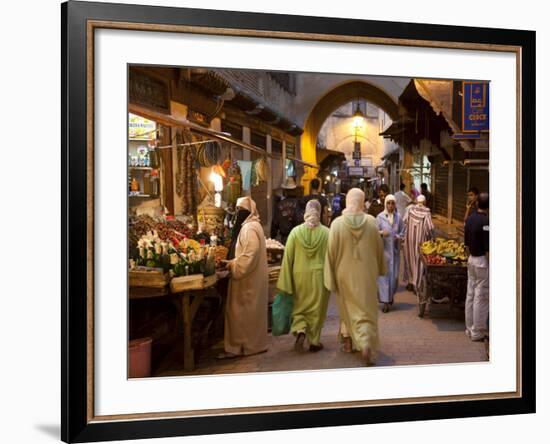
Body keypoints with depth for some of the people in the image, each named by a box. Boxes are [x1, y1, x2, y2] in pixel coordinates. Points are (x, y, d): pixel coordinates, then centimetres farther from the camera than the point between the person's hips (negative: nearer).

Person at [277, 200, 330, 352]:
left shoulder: (296, 232, -7)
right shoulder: (326, 233, -9)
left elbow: (288, 258, -6)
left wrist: (285, 283, 0)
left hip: (300, 276, 1)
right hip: (319, 276, 0)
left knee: (300, 306, 18)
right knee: (317, 310, 12)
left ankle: (300, 330, -5)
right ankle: (314, 341, 18)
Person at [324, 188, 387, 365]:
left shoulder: (337, 224, -13)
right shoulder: (371, 222, -9)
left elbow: (331, 252, -9)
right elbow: (379, 248, 3)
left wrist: (330, 276, 0)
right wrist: (380, 269, 18)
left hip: (345, 274, 0)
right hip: (366, 274, 0)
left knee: (347, 307, 20)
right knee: (367, 310, 4)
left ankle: (348, 340, 29)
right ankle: (366, 344, -14)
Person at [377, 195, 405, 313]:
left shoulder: (398, 217, 5)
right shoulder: (380, 217, -4)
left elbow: (402, 231, 12)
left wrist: (399, 237, -9)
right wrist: (381, 233, -26)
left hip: (394, 249, 3)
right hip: (383, 249, -3)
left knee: (394, 274, 5)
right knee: (383, 274, -5)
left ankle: (390, 295, 30)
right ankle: (385, 301, -1)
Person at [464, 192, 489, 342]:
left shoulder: (470, 219, 5)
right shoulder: (485, 222, -20)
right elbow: (488, 249, -20)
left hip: (472, 259, 8)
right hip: (483, 261, -8)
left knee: (471, 294, 13)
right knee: (481, 297, 0)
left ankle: (470, 328, 22)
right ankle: (478, 332, 7)